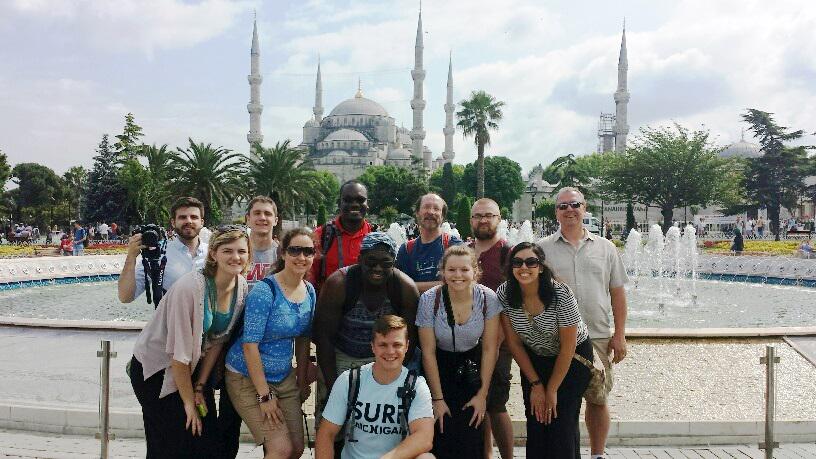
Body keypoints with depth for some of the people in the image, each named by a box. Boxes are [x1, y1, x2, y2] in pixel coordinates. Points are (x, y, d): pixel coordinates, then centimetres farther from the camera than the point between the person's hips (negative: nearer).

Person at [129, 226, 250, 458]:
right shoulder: (189, 287, -28)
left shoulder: (242, 288, -9)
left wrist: (200, 387, -1)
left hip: (194, 367, 6)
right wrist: (188, 401, -14)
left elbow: (217, 340, -1)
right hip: (154, 368, -6)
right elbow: (179, 353, -23)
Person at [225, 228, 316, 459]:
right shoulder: (265, 290, -20)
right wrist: (264, 395, -19)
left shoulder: (309, 292, 1)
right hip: (248, 378, -6)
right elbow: (250, 345, -21)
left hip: (285, 377, 7)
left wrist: (302, 381, 10)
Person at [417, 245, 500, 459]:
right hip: (440, 367, -1)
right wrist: (438, 398, -9)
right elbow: (428, 352, -11)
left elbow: (489, 349, -8)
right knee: (442, 435, -6)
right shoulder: (429, 300, -20)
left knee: (471, 434, -6)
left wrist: (482, 394, -7)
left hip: (473, 366, 1)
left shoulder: (488, 298, -17)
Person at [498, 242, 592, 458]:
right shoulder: (504, 294, -18)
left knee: (561, 423, -9)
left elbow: (568, 347, -19)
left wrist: (552, 390, -11)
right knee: (535, 421, 2)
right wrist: (535, 384, -6)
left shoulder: (561, 294, -28)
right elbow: (514, 342, -8)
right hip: (534, 359, 3)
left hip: (573, 358, -3)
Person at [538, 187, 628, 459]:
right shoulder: (543, 248, 3)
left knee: (598, 400, 10)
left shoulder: (605, 248, 9)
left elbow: (617, 293, 9)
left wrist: (619, 335, 4)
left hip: (598, 337, 2)